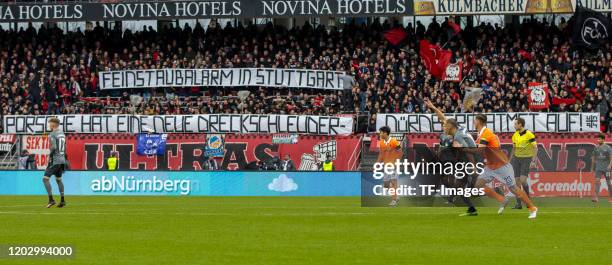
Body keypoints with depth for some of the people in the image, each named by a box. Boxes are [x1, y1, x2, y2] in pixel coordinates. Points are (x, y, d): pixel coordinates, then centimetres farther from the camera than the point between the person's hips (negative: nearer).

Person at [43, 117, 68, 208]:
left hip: (55, 160, -9)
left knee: (45, 178, -8)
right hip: (62, 160, 9)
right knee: (58, 179, 19)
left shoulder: (52, 134, -10)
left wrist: (50, 159, -13)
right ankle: (62, 200, 17)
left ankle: (51, 199, -18)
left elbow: (53, 148, -19)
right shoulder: (62, 134, 15)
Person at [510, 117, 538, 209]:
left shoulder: (529, 134, -11)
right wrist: (510, 160, 15)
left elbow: (535, 148, -10)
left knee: (523, 180, -17)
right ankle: (518, 203, 3)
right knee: (517, 181, -1)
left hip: (526, 159, -5)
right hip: (517, 159, 5)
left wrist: (533, 160, -18)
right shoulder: (515, 135, 8)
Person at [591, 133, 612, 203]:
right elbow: (594, 158, 17)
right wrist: (592, 168, 17)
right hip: (598, 168, 3)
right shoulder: (596, 148, 10)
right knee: (597, 181, -11)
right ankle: (595, 197, -20)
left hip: (606, 168, -3)